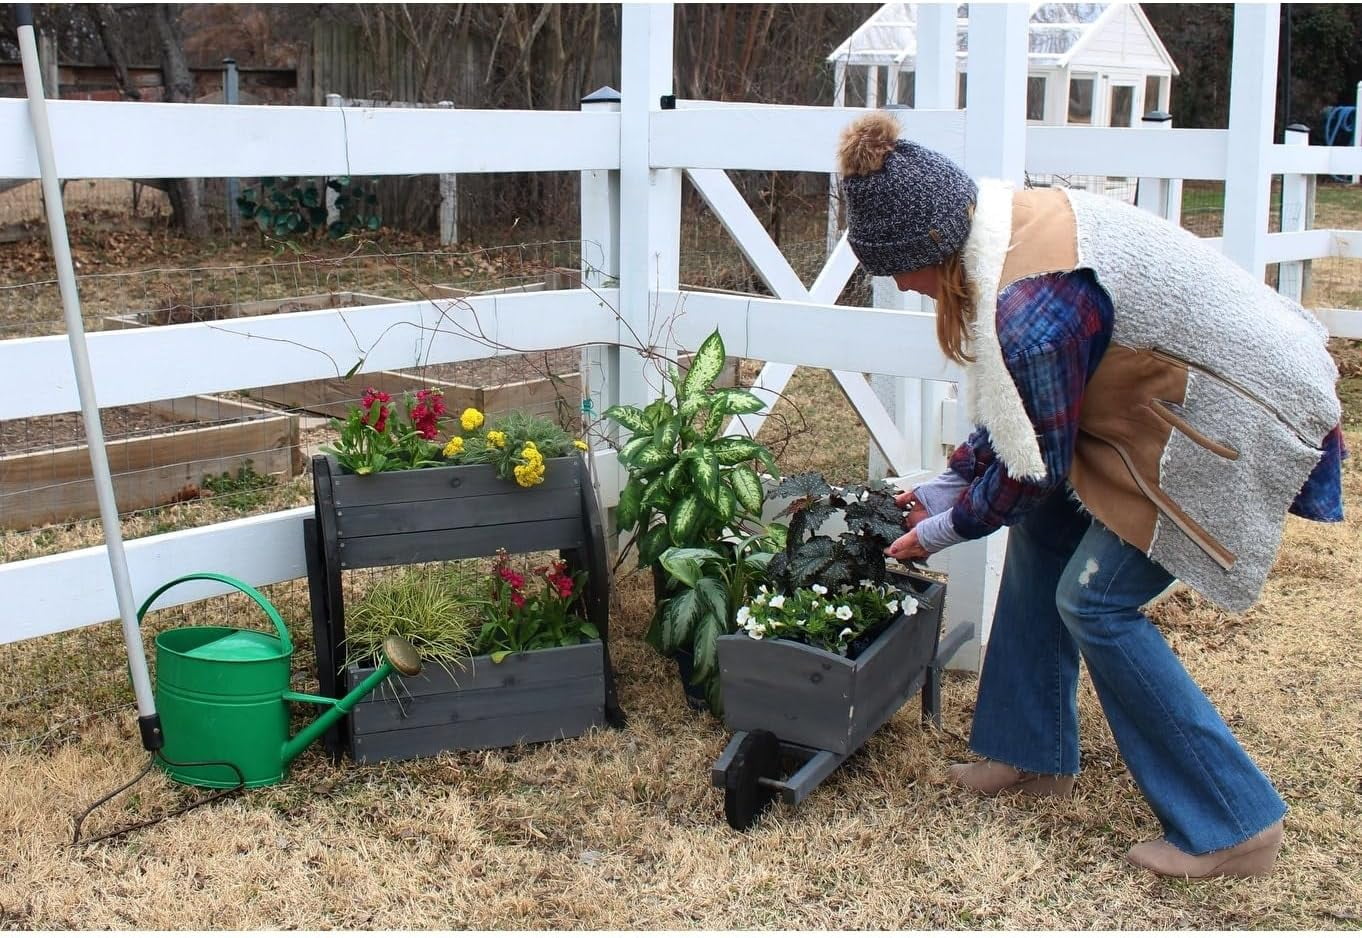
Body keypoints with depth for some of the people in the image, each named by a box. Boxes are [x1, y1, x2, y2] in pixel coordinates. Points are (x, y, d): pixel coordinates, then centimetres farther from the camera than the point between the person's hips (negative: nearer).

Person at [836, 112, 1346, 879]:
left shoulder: (1035, 308, -32)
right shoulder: (1013, 222, -2)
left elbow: (1038, 465, -17)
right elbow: (1019, 411, 9)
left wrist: (950, 526, -1)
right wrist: (952, 483, 11)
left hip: (1231, 421, -10)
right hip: (1187, 383, 10)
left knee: (1096, 601, -6)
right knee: (1043, 535, 12)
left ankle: (1234, 826, 5)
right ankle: (1036, 754, 26)